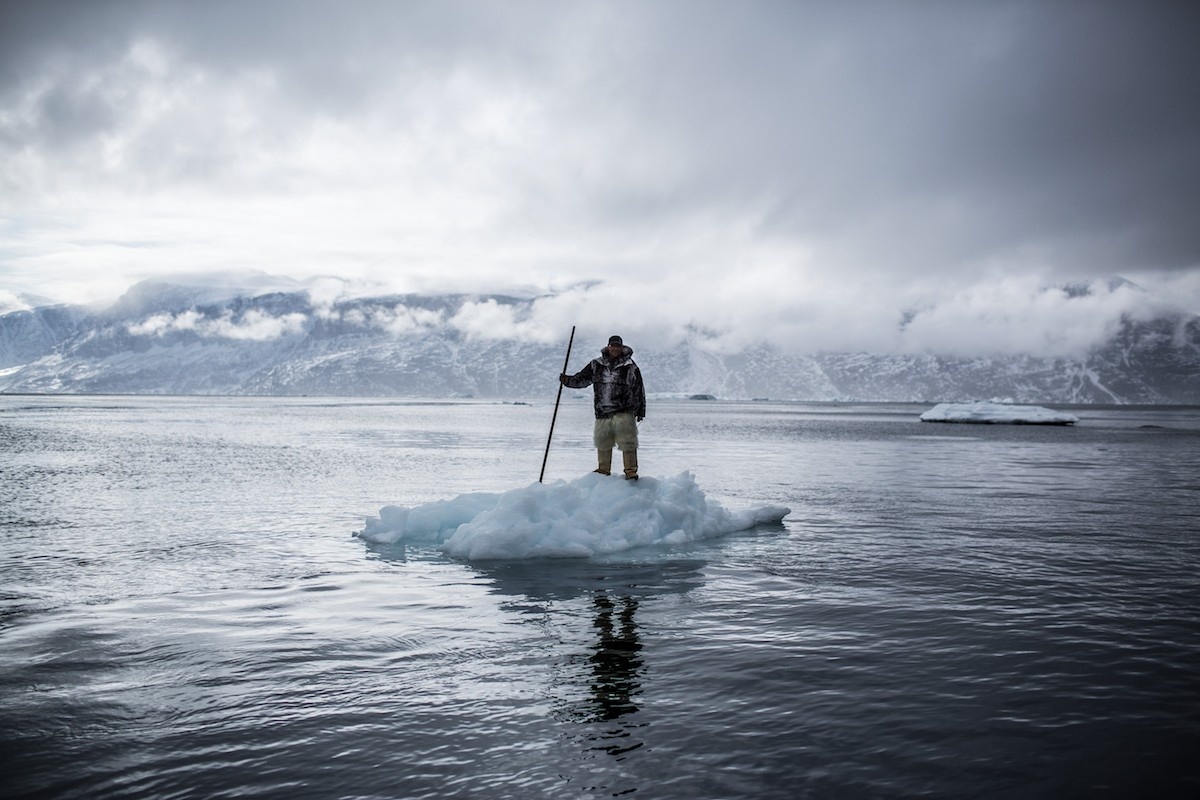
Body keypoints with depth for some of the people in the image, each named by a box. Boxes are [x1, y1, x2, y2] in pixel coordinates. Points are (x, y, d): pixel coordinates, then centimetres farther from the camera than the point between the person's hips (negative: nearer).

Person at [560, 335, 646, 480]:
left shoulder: (630, 367, 2)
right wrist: (567, 380, -7)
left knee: (627, 443, -9)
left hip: (623, 412, -3)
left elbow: (639, 390, 6)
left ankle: (631, 471, -2)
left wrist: (640, 411, 6)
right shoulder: (596, 365, 9)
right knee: (602, 443, 11)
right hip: (602, 413, 3)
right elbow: (582, 379, 12)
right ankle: (604, 470, 26)